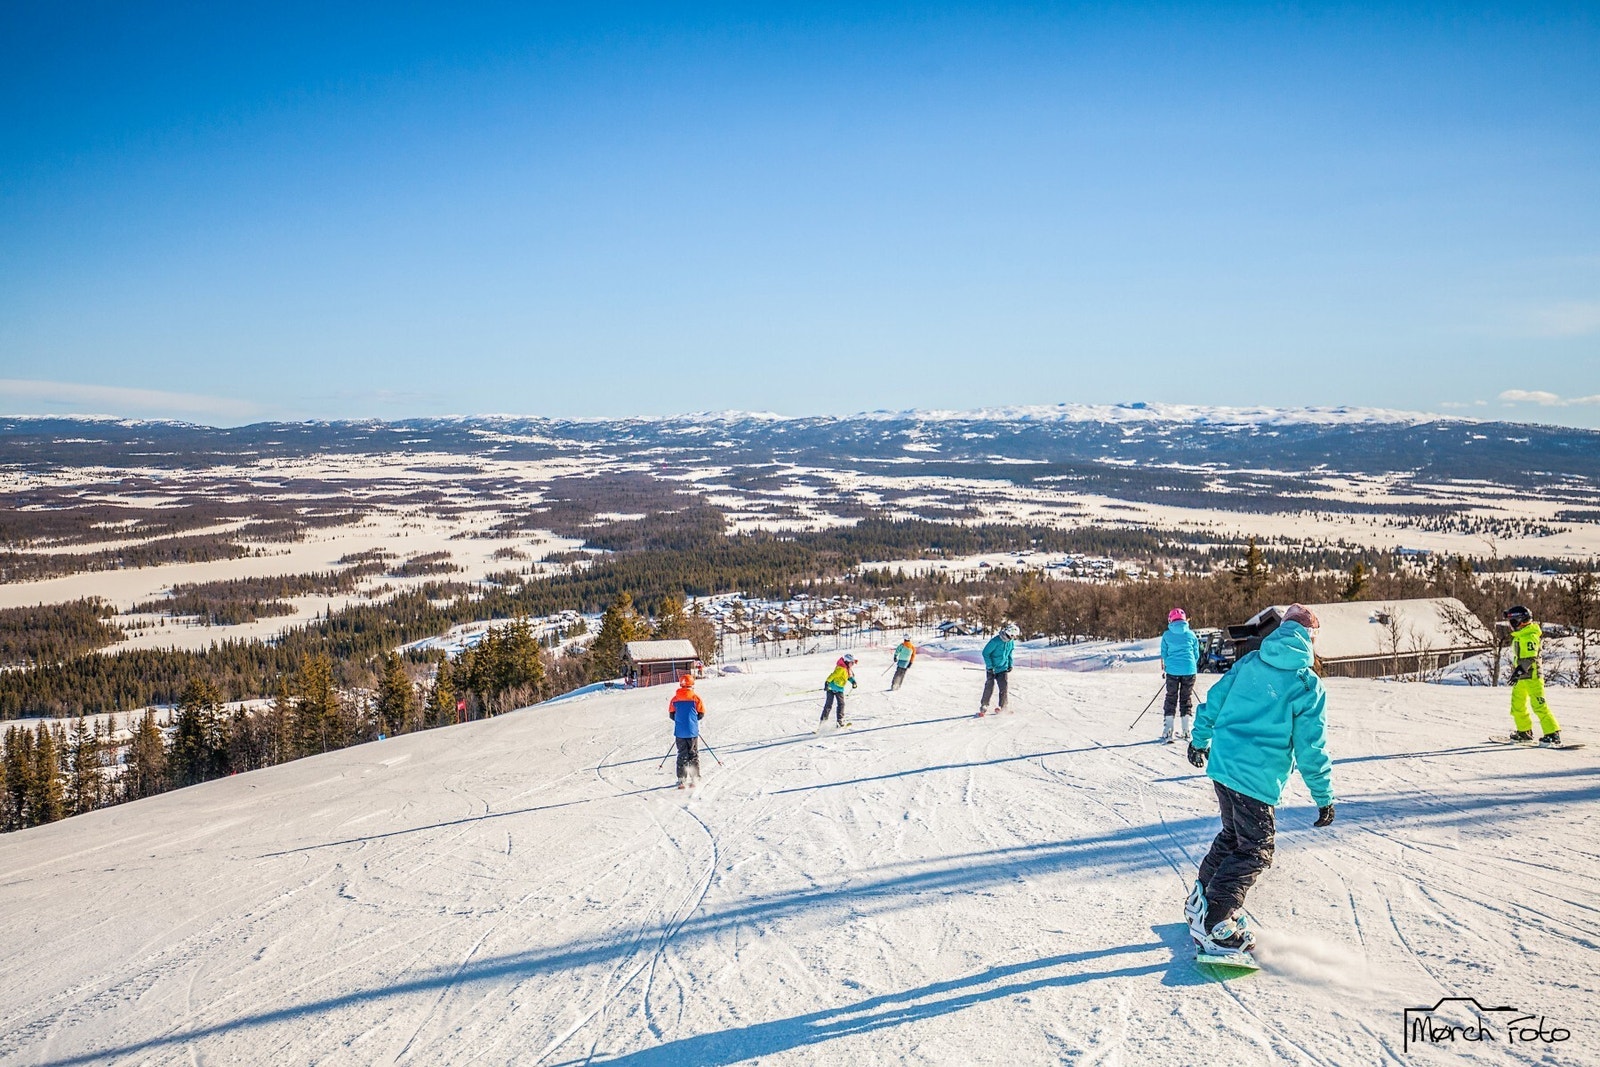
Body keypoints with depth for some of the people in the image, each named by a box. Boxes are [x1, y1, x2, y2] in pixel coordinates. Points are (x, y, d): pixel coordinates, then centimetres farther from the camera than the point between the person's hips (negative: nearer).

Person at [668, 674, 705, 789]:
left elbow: (671, 715, 5)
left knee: (682, 755, 8)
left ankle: (681, 780, 1)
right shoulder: (695, 697, -5)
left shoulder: (675, 698, 1)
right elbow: (701, 713, -1)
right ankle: (695, 778, 7)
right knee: (693, 755, 9)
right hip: (692, 731, -2)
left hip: (680, 731, 2)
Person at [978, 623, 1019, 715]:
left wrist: (1010, 665, 11)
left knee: (1004, 687, -3)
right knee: (989, 687, -6)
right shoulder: (995, 641, -21)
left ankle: (1002, 706, 9)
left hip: (1003, 668, 5)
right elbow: (985, 653, -16)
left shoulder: (1011, 642, 0)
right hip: (992, 668, -5)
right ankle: (983, 706, 5)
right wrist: (989, 666, -18)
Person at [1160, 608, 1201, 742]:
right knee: (1187, 698, 12)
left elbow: (1164, 653, 5)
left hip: (1172, 671, -1)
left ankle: (1167, 731, 0)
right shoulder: (1190, 634, 0)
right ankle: (1185, 731, 12)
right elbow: (1197, 654, 8)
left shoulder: (1167, 635, -3)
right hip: (1189, 670, 1)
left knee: (1171, 698, 7)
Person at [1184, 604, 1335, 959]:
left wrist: (1199, 740, 28)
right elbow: (1311, 747, -9)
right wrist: (1325, 796, -1)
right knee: (1255, 850, 3)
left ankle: (1201, 899, 31)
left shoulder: (1249, 663, 6)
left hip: (1222, 765, 6)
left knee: (1233, 834, 24)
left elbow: (1214, 700, 13)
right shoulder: (1308, 685, -9)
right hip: (1258, 779, -6)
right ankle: (1213, 923, -5)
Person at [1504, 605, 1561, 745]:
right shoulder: (1518, 636, 15)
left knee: (1539, 706, -12)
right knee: (1517, 706, 15)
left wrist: (1519, 672, -31)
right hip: (1521, 678, 10)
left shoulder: (1530, 636, -15)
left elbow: (1530, 658, -25)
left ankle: (1553, 734, -11)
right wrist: (1515, 672, 28)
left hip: (1531, 677, -10)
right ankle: (1524, 731, 28)